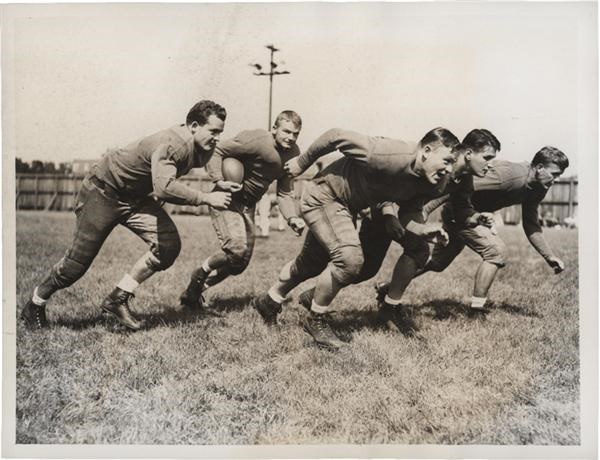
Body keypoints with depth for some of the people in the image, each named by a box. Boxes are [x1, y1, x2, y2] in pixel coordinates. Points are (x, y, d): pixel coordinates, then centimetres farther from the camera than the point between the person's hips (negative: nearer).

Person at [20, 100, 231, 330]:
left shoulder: (198, 149, -6)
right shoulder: (169, 144, -33)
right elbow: (164, 188, -49)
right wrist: (206, 199, -41)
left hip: (136, 197, 8)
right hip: (103, 190, -7)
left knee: (169, 244, -14)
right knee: (77, 262, 1)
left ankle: (118, 299, -2)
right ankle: (34, 307, 27)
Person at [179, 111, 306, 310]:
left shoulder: (293, 154, 2)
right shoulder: (256, 141, -21)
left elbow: (284, 193, 4)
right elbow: (216, 151, -19)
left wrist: (292, 218, -12)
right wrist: (219, 182, -32)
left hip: (248, 205, 8)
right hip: (226, 199, -8)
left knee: (241, 263, 10)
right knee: (236, 248, -26)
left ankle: (192, 293, 28)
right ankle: (199, 275, 5)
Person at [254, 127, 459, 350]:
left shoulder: (423, 182, -11)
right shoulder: (392, 156, -35)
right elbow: (337, 136, -27)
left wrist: (421, 230, -18)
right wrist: (302, 162, -14)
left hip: (344, 206, 9)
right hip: (322, 196, -9)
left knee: (311, 264, 22)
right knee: (350, 258, -26)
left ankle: (269, 301, 46)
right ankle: (316, 321, -3)